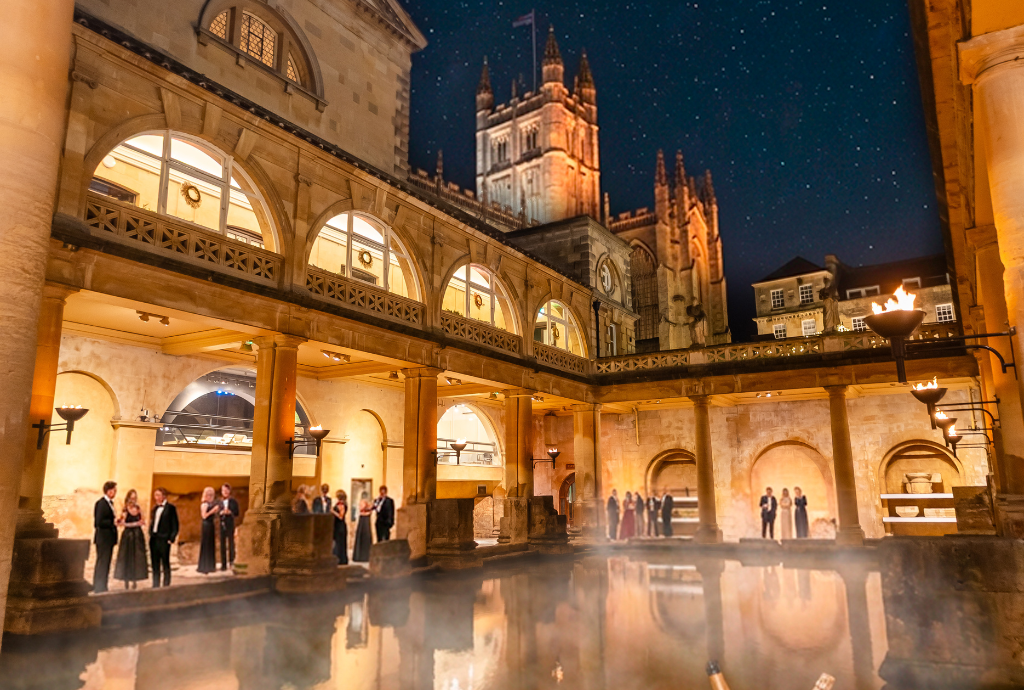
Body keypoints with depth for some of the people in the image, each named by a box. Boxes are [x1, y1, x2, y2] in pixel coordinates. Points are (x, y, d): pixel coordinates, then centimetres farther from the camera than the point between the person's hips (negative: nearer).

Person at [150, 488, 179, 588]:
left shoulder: (170, 508, -4)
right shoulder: (155, 508, 14)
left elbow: (175, 525, -6)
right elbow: (153, 522, 16)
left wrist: (172, 538, -13)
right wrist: (150, 534, 4)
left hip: (164, 539, -6)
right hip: (154, 539, 6)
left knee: (165, 564, 1)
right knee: (155, 564, 10)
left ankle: (166, 585, 8)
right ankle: (155, 585, 17)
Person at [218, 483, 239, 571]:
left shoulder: (234, 502, 0)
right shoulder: (219, 502, 5)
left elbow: (237, 515, 0)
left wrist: (230, 512, -17)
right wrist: (221, 513, -15)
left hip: (230, 525, -2)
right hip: (222, 525, 2)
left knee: (231, 543, -3)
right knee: (222, 545, 3)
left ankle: (231, 559, 22)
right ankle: (224, 565, 9)